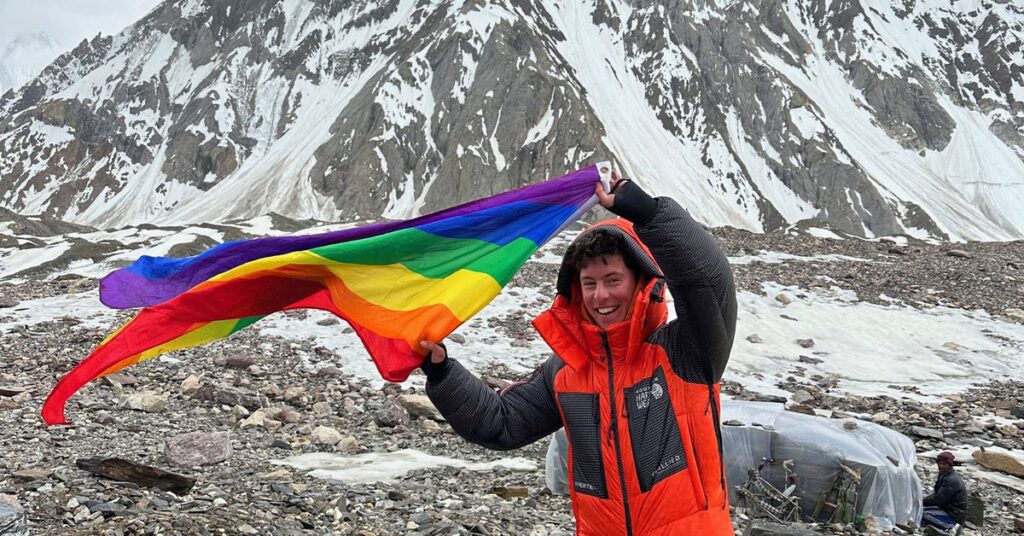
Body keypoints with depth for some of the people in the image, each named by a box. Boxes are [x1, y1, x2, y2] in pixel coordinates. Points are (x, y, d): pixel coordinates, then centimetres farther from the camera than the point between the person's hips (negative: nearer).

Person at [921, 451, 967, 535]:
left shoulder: (952, 480, -22)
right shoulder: (944, 475, 8)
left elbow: (938, 499, -24)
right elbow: (937, 494, 12)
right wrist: (924, 500, -4)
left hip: (954, 515, -10)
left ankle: (948, 528, -10)